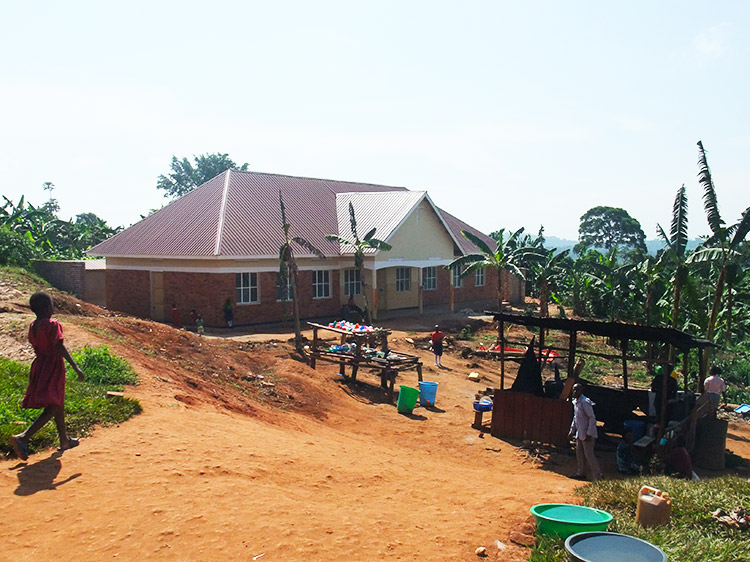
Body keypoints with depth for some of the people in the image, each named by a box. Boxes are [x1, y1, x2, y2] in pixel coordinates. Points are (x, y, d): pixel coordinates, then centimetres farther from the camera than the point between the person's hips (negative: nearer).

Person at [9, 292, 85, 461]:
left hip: (39, 365, 9)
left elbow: (37, 348, 16)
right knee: (52, 408, -7)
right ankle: (23, 438, -22)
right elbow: (60, 347, -23)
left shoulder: (32, 326, 8)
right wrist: (75, 367, -25)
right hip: (53, 367, -9)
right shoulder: (53, 324, -15)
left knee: (59, 404, 20)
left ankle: (64, 440, 30)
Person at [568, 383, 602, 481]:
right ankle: (581, 473, 28)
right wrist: (572, 431, 21)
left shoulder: (585, 402, -19)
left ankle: (597, 477, 4)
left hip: (587, 434, -9)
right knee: (579, 454, 16)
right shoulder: (575, 402, 10)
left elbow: (592, 418, -21)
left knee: (589, 455, -5)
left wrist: (589, 434, -22)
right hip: (579, 434, 9)